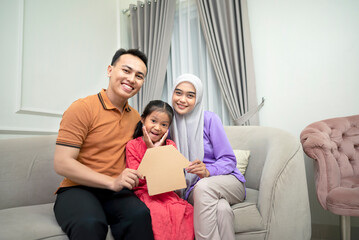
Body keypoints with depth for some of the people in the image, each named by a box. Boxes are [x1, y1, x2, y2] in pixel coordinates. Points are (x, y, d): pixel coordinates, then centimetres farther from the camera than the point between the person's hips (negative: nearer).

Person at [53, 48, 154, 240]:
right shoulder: (82, 108, -7)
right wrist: (112, 182, -19)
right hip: (77, 189, -4)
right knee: (90, 224, -37)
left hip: (115, 192, 5)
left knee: (139, 214, -29)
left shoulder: (136, 117, 11)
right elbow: (62, 163, -12)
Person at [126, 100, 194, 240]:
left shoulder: (170, 145, 8)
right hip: (143, 192, -3)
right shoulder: (133, 145, 0)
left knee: (186, 210, -23)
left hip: (166, 193, 3)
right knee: (159, 213, -31)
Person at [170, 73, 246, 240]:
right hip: (193, 189, 1)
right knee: (221, 208, -34)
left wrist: (207, 171, -26)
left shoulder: (209, 119, -7)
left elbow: (229, 160, -6)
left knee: (203, 186, -36)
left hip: (228, 182, 0)